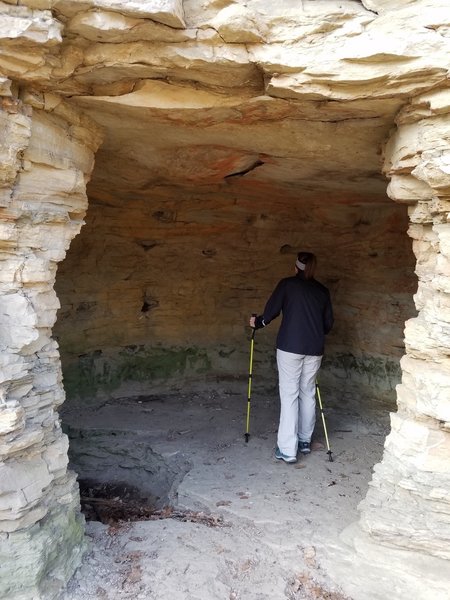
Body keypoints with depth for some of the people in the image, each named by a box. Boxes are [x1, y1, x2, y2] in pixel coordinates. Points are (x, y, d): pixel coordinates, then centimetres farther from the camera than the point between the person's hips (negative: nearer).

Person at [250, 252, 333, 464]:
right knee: (308, 393, 14)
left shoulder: (287, 284, 1)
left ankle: (287, 449, -5)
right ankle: (305, 441, 22)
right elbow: (328, 323, 14)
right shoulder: (322, 290, 12)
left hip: (290, 346, -4)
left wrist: (257, 322, 18)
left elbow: (271, 312, -1)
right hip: (314, 349, 4)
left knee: (289, 394, -3)